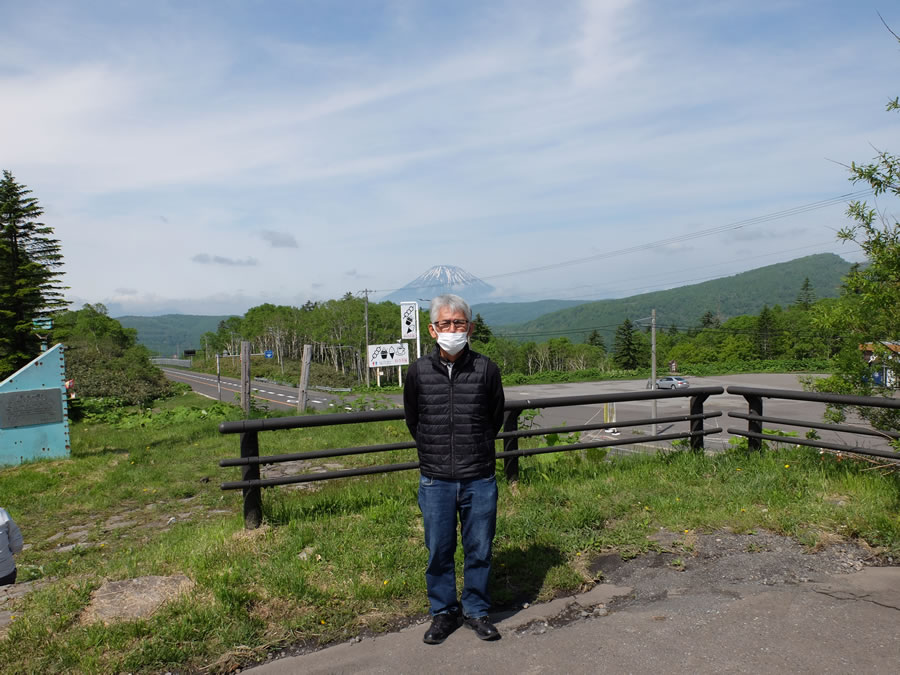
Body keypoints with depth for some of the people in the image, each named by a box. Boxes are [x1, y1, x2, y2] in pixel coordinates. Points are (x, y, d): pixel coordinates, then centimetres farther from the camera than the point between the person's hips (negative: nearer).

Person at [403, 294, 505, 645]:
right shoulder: (419, 371, -3)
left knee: (479, 550, 11)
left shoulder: (486, 369, -5)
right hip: (435, 481, 1)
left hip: (479, 480, 0)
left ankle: (476, 610, 32)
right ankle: (443, 612, 31)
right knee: (439, 551, 11)